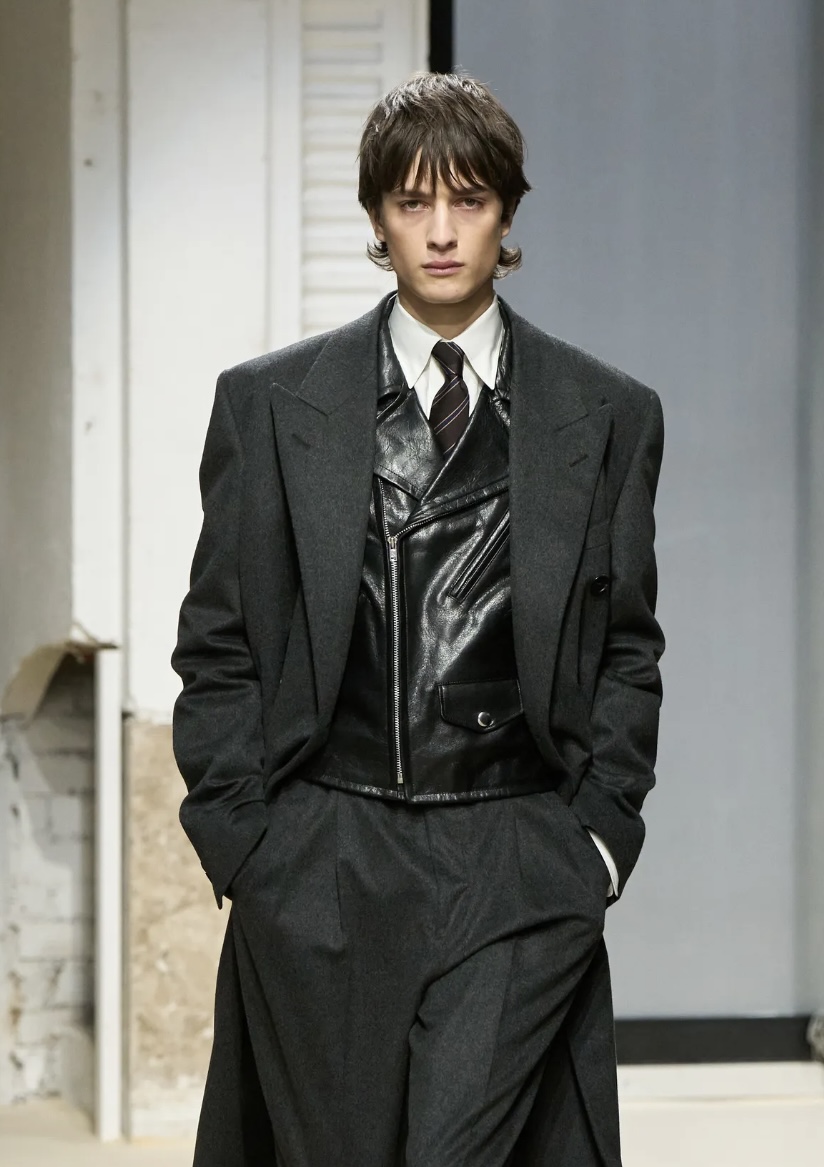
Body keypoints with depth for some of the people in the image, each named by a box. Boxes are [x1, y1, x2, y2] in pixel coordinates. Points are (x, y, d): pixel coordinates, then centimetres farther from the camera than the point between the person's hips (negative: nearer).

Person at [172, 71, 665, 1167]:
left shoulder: (608, 416, 8)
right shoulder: (270, 404, 6)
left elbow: (628, 649, 11)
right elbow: (219, 645, 7)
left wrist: (600, 834, 1)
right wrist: (239, 838, 0)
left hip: (519, 871, -1)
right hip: (321, 866, 1)